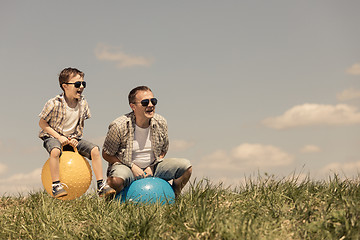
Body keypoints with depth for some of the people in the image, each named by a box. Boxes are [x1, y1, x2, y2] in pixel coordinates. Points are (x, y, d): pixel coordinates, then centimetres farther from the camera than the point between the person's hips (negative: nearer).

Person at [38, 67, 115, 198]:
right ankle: (56, 185, -29)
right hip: (52, 137, -5)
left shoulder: (83, 103, -3)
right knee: (55, 151, -39)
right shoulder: (54, 104, -18)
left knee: (94, 149, -14)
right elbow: (42, 123, -10)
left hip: (73, 138, 5)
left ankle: (101, 185, -9)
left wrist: (75, 139, -8)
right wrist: (59, 137, -18)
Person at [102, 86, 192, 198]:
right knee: (116, 179, -41)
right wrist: (132, 167, -17)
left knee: (186, 166, -14)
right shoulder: (119, 126, -19)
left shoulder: (160, 123, -5)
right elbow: (107, 154, -10)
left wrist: (152, 167, -7)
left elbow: (163, 151, 11)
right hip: (126, 167, -4)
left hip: (152, 167, 4)